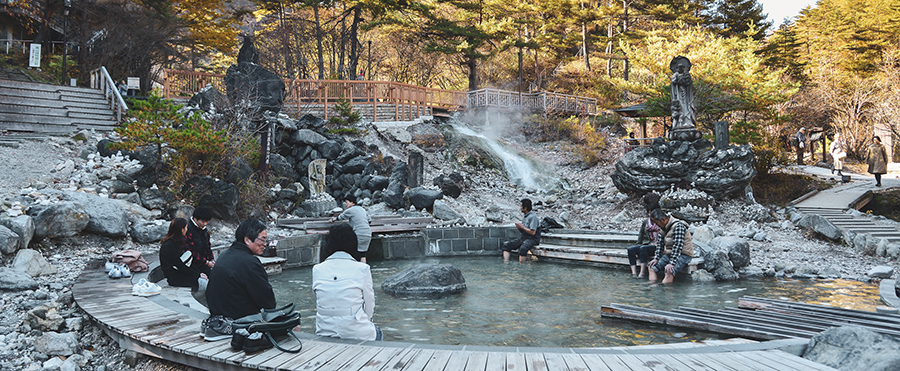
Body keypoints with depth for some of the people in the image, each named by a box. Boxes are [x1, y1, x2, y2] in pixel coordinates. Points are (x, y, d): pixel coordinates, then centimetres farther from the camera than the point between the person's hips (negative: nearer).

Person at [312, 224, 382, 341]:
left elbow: (320, 303, 6)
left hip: (325, 335, 3)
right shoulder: (362, 269, -10)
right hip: (357, 336, -3)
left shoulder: (317, 270, -1)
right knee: (377, 332, 33)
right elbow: (369, 310, -4)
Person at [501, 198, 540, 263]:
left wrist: (522, 226, -13)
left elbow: (532, 232, -20)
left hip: (532, 239, -9)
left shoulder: (533, 217, -14)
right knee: (506, 245, -6)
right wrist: (519, 228, -2)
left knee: (523, 248, -39)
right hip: (524, 238, 9)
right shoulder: (524, 217, 14)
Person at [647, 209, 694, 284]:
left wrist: (672, 263, -32)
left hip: (683, 254, -8)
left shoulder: (678, 226, -21)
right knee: (652, 268, -8)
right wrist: (656, 258, 0)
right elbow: (660, 243, 12)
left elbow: (678, 246, -28)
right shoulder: (663, 228, 7)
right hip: (669, 254, 8)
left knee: (669, 272, -31)